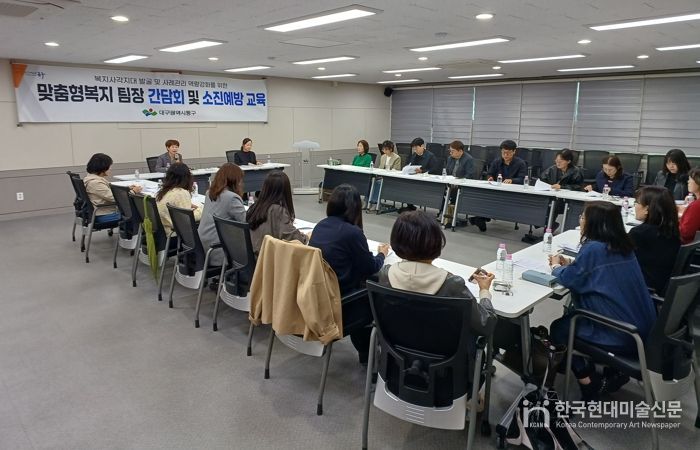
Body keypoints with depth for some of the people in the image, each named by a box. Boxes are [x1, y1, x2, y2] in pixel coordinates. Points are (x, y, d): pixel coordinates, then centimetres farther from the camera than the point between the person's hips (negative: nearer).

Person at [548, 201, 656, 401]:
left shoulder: (593, 248, -20)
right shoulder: (622, 245, 6)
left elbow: (569, 279, -11)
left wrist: (556, 266, 8)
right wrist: (569, 263, 12)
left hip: (620, 334, -8)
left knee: (558, 329, 10)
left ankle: (590, 383, 13)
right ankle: (614, 371, 21)